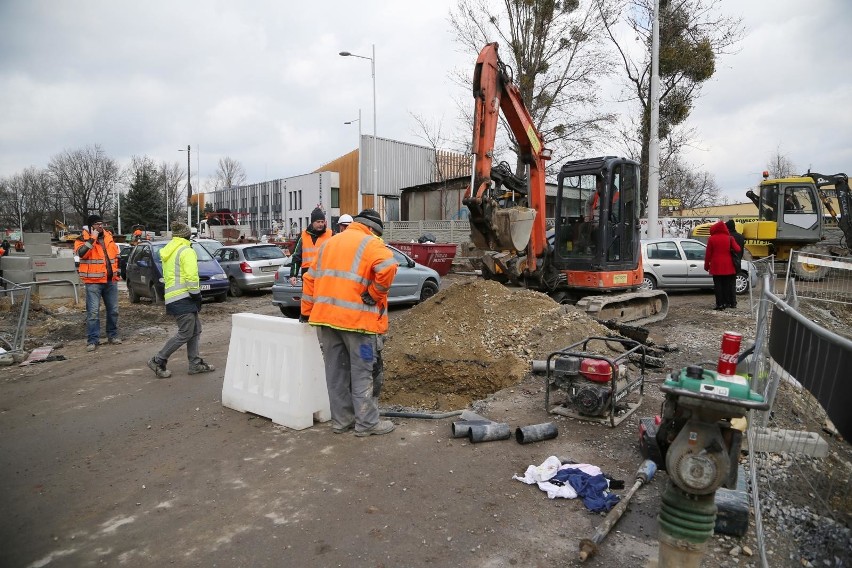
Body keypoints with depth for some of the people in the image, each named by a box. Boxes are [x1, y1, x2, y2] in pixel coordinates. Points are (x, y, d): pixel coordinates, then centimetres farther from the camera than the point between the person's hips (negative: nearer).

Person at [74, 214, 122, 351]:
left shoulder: (109, 236, 12)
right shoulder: (83, 239, -4)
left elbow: (116, 253, 23)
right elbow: (81, 253, -24)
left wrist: (116, 270, 19)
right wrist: (92, 238, -22)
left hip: (111, 280, 5)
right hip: (94, 281, -5)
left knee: (113, 310, 11)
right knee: (93, 312, -5)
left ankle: (113, 335, 24)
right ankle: (93, 340, 1)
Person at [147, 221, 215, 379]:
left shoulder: (167, 252, 18)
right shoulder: (186, 251, -10)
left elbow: (166, 275, 20)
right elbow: (191, 276, -19)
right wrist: (196, 294, -10)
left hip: (172, 296, 10)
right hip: (183, 297, -10)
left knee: (195, 330, 13)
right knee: (185, 334, -5)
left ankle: (195, 364, 14)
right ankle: (158, 361, 1)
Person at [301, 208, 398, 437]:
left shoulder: (330, 242, 19)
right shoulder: (370, 243, -3)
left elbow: (310, 278, 20)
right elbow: (388, 267, -23)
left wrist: (307, 311, 23)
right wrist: (376, 294, -10)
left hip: (325, 316, 7)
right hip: (357, 318, -6)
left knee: (336, 371, 13)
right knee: (363, 373, 4)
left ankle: (341, 420, 22)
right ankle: (367, 423, 11)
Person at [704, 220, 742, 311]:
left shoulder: (711, 239, -4)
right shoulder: (729, 238, 0)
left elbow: (708, 253, -3)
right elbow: (737, 249, -4)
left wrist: (706, 265, 5)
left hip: (716, 266, -2)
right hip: (727, 266, 2)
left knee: (718, 285, 0)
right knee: (727, 285, 10)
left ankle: (720, 304, -2)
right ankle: (727, 302, 13)